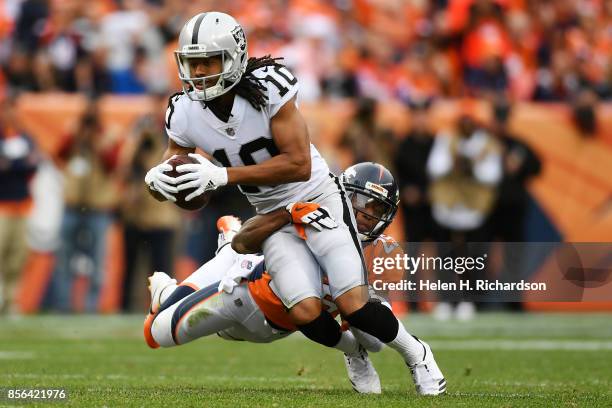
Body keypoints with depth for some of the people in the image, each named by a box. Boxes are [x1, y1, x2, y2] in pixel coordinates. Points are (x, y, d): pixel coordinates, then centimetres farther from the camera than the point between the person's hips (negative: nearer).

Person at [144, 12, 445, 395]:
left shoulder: (268, 88, -24)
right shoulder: (186, 114, -12)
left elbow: (299, 165, -27)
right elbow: (175, 161, 3)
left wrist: (224, 175, -32)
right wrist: (159, 178, -24)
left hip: (319, 198, -3)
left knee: (355, 307, -16)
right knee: (306, 314, -17)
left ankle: (415, 354, 14)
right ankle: (356, 352, 17)